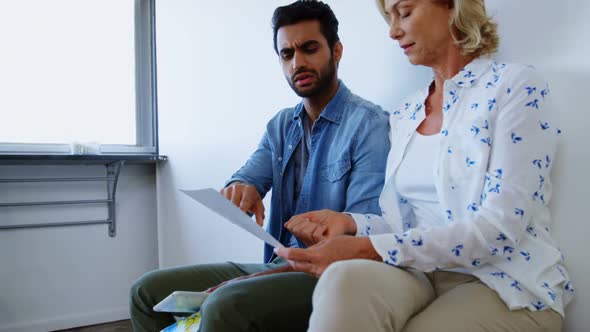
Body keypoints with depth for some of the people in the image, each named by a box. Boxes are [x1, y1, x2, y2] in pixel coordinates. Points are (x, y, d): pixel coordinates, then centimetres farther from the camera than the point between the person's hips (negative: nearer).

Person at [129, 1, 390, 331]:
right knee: (149, 291, 2)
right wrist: (240, 189, -21)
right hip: (277, 266, 7)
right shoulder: (280, 125, 13)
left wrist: (263, 276, -25)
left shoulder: (370, 124, -11)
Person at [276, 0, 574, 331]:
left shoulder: (517, 85, -6)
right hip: (422, 273, 4)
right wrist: (351, 223, -5)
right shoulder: (404, 115, 14)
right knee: (346, 279, -31)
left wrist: (370, 249, -23)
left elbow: (500, 228, -16)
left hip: (506, 284, -4)